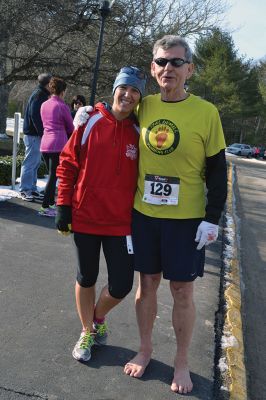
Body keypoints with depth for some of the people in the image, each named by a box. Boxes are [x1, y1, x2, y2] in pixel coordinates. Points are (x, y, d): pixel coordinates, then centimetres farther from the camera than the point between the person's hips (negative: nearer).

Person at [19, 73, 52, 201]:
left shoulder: (41, 94, 17)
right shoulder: (39, 95, -13)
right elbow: (34, 115, -21)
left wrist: (42, 132, 14)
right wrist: (42, 132, -19)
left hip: (35, 134, 10)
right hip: (33, 134, -10)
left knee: (35, 162, 13)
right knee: (30, 162, -6)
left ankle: (31, 189, 20)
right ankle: (25, 190, -1)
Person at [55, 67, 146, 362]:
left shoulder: (139, 133, 0)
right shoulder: (91, 122, -5)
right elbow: (67, 164, -1)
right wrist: (63, 206, -5)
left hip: (121, 222, 1)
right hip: (85, 218, -1)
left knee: (121, 286, 1)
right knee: (86, 279, 14)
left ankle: (98, 316, 35)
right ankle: (87, 332, 37)